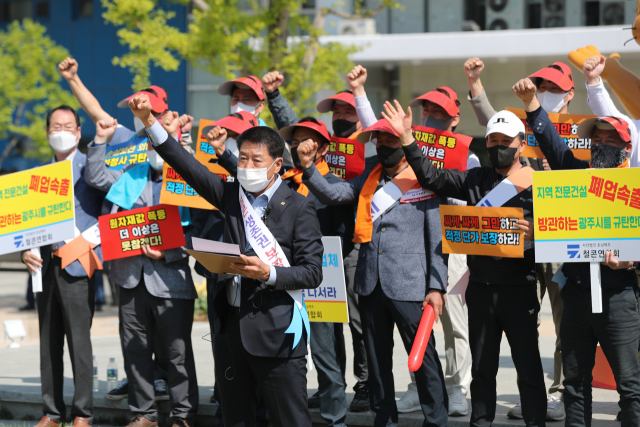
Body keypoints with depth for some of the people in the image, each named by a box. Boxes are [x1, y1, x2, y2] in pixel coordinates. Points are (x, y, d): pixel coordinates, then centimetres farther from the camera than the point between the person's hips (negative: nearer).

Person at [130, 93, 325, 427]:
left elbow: (312, 273, -6)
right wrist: (149, 121, -1)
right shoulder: (232, 195, 11)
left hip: (276, 330, -5)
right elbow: (187, 165, 8)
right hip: (230, 326, 5)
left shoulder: (298, 207, -3)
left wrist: (269, 273, -22)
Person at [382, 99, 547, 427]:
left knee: (528, 366, 0)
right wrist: (407, 138, 3)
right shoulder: (475, 180, 11)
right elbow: (431, 178, 8)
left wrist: (534, 232, -25)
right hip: (480, 287, 4)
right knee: (481, 367, 10)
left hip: (519, 286, -4)